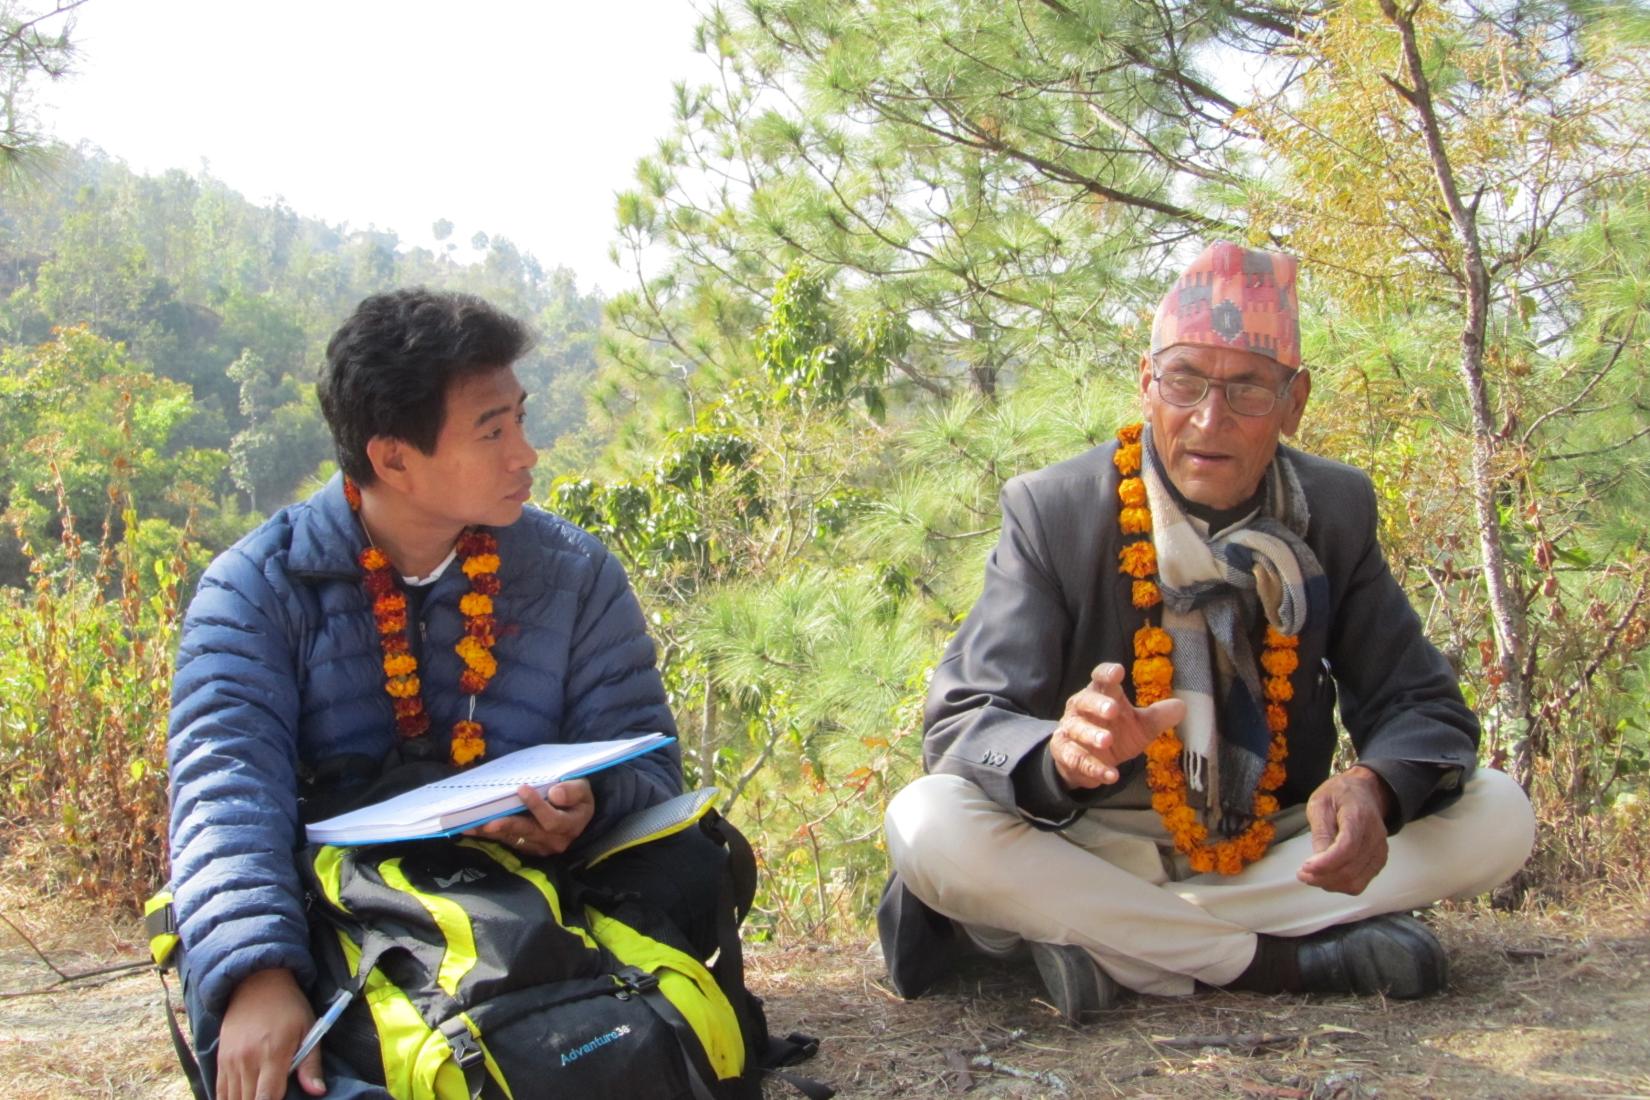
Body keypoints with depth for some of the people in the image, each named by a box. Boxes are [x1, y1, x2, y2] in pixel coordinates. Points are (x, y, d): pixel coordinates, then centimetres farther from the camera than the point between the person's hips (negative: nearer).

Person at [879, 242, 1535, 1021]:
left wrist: (1373, 788, -27)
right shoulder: (1051, 513, -12)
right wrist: (1061, 752, -42)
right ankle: (1286, 960, -22)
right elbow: (961, 722, -17)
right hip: (1093, 850, -3)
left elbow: (1420, 704, -2)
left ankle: (1097, 935, -22)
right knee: (927, 824, -30)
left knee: (1497, 815, -16)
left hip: (1274, 852, 3)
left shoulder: (1338, 510, -3)